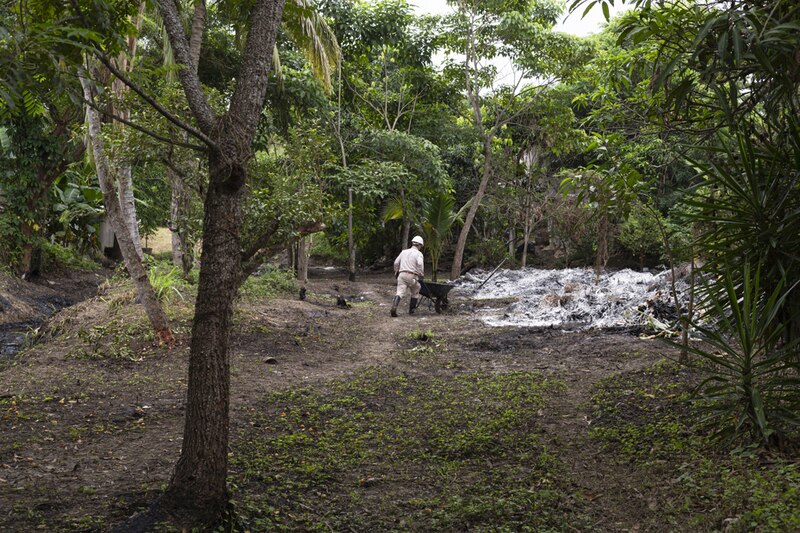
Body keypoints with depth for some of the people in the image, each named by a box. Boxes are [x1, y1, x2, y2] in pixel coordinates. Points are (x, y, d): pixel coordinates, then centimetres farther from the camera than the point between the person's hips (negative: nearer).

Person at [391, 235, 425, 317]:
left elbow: (396, 263, 16)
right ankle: (411, 310, 22)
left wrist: (396, 272, 29)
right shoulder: (418, 253, 1)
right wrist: (421, 275, -7)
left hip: (402, 274, 4)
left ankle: (394, 306, -30)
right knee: (415, 293, 18)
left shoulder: (404, 252, 17)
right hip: (412, 276, -3)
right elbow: (420, 264, -16)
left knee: (400, 292, -6)